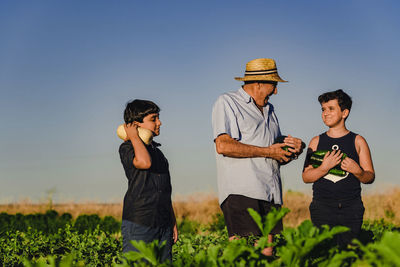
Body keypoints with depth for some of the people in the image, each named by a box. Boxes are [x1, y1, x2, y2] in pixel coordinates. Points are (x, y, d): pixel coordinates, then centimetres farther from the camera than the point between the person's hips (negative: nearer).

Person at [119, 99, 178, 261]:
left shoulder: (157, 151, 20)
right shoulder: (127, 148, -3)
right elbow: (144, 162, -27)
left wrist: (173, 222, 21)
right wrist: (134, 137, -10)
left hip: (163, 224, 7)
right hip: (138, 224, -7)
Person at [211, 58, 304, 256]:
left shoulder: (269, 110, 28)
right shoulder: (227, 103, 4)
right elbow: (223, 146, -12)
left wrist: (293, 151, 7)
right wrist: (268, 152, -8)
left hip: (271, 195, 7)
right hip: (241, 193, -7)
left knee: (266, 251, -1)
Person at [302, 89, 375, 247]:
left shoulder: (357, 141, 8)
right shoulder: (316, 142, 12)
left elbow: (370, 177, 7)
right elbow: (306, 177, 6)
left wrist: (357, 171, -15)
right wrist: (324, 167, -11)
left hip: (351, 209, -1)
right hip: (322, 208, 1)